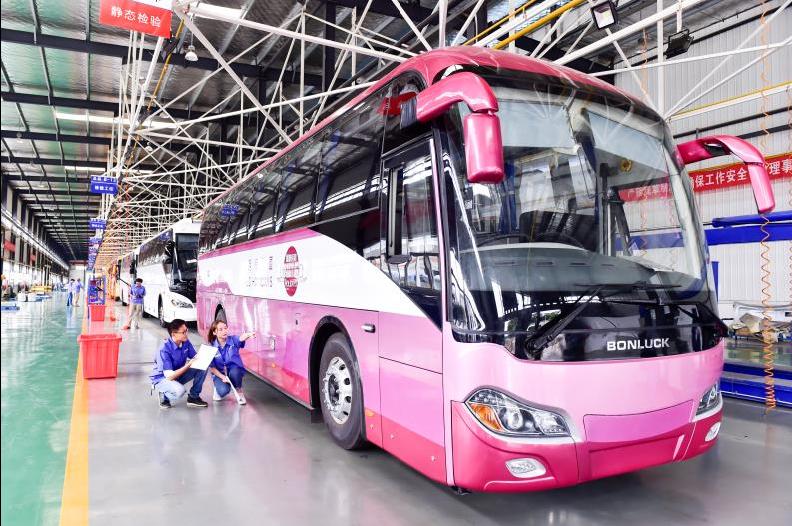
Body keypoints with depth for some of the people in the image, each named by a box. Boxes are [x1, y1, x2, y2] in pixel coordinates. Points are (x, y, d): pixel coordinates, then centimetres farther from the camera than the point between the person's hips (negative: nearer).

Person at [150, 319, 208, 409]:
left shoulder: (186, 342, -10)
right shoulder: (164, 350, -29)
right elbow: (169, 376, -31)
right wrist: (188, 365, -35)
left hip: (178, 374, 7)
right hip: (162, 378, -6)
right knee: (179, 390, -37)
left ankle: (193, 397, -1)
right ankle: (164, 396, -2)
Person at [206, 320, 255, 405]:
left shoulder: (233, 340, -14)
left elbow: (241, 338, -40)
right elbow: (211, 367, -6)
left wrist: (249, 335, -64)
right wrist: (222, 377, -20)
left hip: (234, 370, 0)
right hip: (219, 373, 0)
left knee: (234, 372, -37)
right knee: (223, 390, -29)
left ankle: (239, 392, -7)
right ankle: (218, 387, 10)